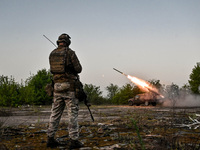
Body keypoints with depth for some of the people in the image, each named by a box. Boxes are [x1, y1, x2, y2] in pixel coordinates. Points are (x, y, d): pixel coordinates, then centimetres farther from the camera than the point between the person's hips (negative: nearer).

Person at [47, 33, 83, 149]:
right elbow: (79, 69, -7)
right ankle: (74, 140, -2)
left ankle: (50, 138, 13)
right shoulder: (70, 52, -8)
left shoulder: (52, 54, 9)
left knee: (55, 113, 11)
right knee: (73, 113, -1)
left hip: (57, 86, 6)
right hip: (69, 87, -5)